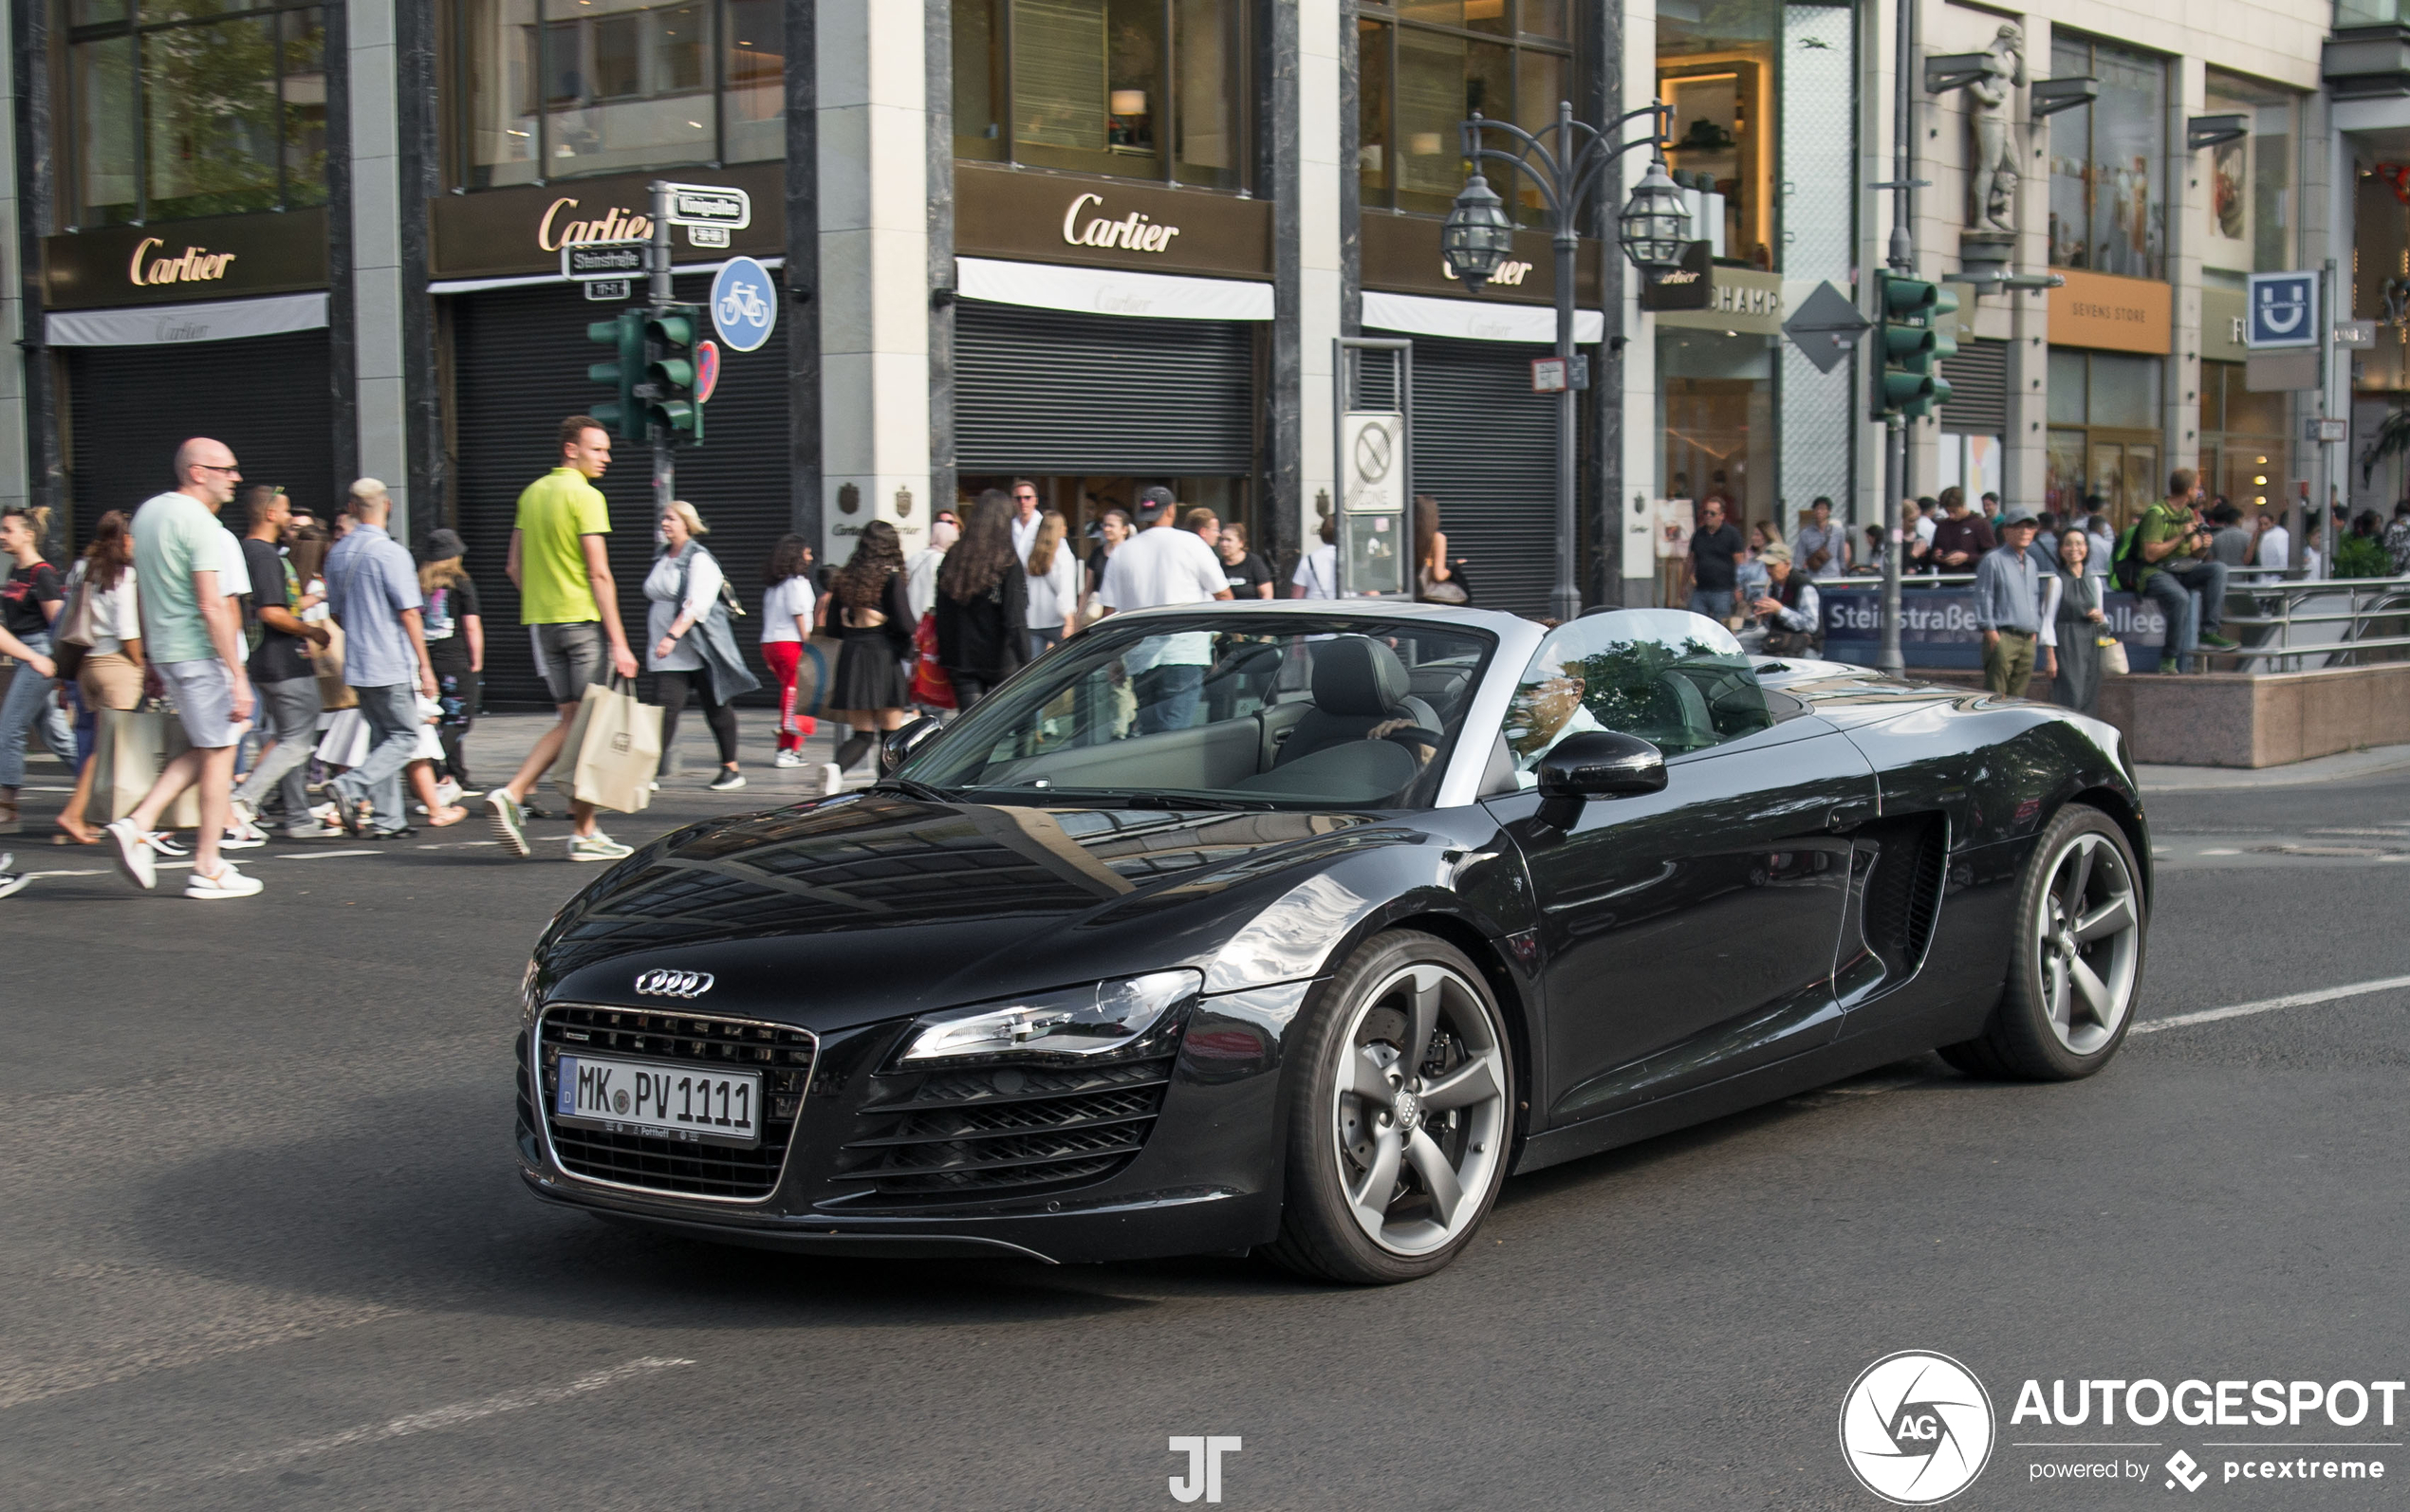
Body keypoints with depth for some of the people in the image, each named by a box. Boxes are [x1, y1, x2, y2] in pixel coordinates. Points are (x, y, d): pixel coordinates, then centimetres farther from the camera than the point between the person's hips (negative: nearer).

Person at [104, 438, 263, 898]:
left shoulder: (148, 511, 12)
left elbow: (144, 591, 19)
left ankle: (138, 822, 5)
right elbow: (213, 606, -22)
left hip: (164, 649, 9)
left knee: (207, 747, 18)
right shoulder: (200, 523, -16)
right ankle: (207, 869, 3)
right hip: (200, 652, -9)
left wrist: (151, 659, 26)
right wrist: (238, 675, -22)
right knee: (219, 751, 0)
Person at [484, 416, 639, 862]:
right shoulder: (585, 496, -10)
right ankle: (584, 834, 0)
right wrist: (618, 641, -16)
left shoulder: (531, 494, 14)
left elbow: (516, 567, 15)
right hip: (583, 620, -8)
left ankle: (512, 793, -6)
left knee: (571, 721, 12)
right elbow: (599, 574, -15)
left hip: (540, 621, 8)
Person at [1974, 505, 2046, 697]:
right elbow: (1983, 597, -5)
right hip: (2003, 636, -7)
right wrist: (1990, 631, -12)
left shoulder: (2032, 563, 20)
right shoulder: (1993, 560, -1)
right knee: (1996, 697, -11)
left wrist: (2035, 631, 18)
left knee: (2018, 695, 5)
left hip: (2028, 639, 7)